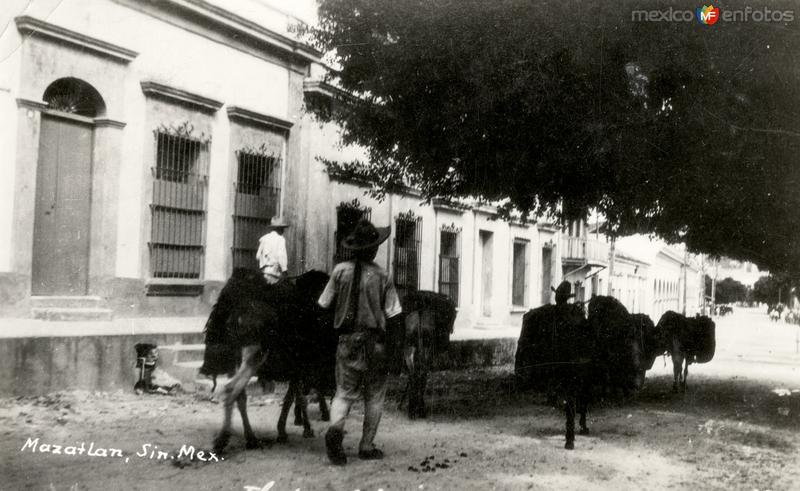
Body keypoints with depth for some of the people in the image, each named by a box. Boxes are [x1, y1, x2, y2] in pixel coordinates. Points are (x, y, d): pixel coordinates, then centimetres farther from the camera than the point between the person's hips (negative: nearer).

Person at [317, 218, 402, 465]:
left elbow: (324, 305, 2)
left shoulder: (340, 270, -1)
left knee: (344, 392, 10)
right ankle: (367, 446, 17)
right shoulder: (382, 276, -6)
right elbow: (393, 316, -6)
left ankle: (335, 427, -18)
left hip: (347, 341, 2)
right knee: (374, 396, 13)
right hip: (375, 342, -2)